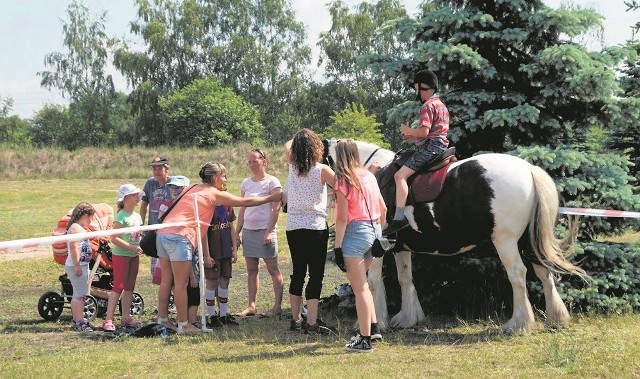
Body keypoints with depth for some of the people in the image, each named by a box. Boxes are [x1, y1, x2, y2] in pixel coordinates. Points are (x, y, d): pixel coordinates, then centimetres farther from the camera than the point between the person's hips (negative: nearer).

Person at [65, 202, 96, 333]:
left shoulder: (80, 228, 18)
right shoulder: (75, 228, -14)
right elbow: (73, 247, -23)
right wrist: (77, 265, -26)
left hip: (82, 265, 11)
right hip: (76, 266, -11)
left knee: (78, 294, 15)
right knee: (79, 294, -11)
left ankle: (76, 320, 23)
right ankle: (80, 322, -13)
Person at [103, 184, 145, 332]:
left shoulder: (137, 216, 11)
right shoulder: (121, 216, -14)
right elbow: (114, 238, -20)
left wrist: (141, 246, 5)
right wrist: (131, 247, -23)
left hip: (134, 256, 8)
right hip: (121, 255, -8)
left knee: (129, 287, 11)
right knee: (118, 287, -10)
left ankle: (126, 317, 19)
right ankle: (108, 320, -8)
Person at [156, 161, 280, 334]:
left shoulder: (193, 189, 24)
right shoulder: (214, 194, 2)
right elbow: (246, 202, 7)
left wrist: (206, 254, 25)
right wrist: (270, 198, 20)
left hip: (163, 233, 8)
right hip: (179, 237, -8)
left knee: (166, 281, 13)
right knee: (181, 283, -3)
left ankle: (162, 320, 18)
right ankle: (183, 324, 2)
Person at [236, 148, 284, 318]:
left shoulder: (272, 182, -5)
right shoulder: (246, 183, 12)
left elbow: (276, 209, -10)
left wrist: (269, 231, -17)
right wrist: (237, 232, 11)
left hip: (264, 230, -6)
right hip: (248, 230, 6)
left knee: (273, 269, -1)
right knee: (251, 270, 7)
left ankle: (277, 305, 2)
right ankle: (251, 305, 11)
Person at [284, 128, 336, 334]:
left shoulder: (292, 167, 3)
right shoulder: (321, 170, -10)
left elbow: (287, 146, 22)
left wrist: (298, 138, 31)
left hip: (293, 228, 5)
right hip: (316, 227, -5)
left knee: (298, 273, 14)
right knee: (316, 275, -4)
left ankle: (296, 319, 20)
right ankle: (312, 323, -9)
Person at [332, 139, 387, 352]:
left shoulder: (343, 181, -11)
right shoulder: (369, 176, 10)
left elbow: (342, 218, -15)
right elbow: (383, 209, 14)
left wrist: (337, 246, -11)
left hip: (355, 231, -8)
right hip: (373, 230, 8)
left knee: (359, 288, -3)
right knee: (361, 284, 22)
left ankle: (364, 339, -1)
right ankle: (373, 328, 23)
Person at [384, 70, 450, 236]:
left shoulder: (428, 105, -10)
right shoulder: (442, 105, 22)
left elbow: (424, 131, -20)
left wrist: (408, 130, -3)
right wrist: (414, 136, 17)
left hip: (430, 147, -11)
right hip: (442, 146, 11)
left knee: (400, 175, -20)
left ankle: (399, 217, -33)